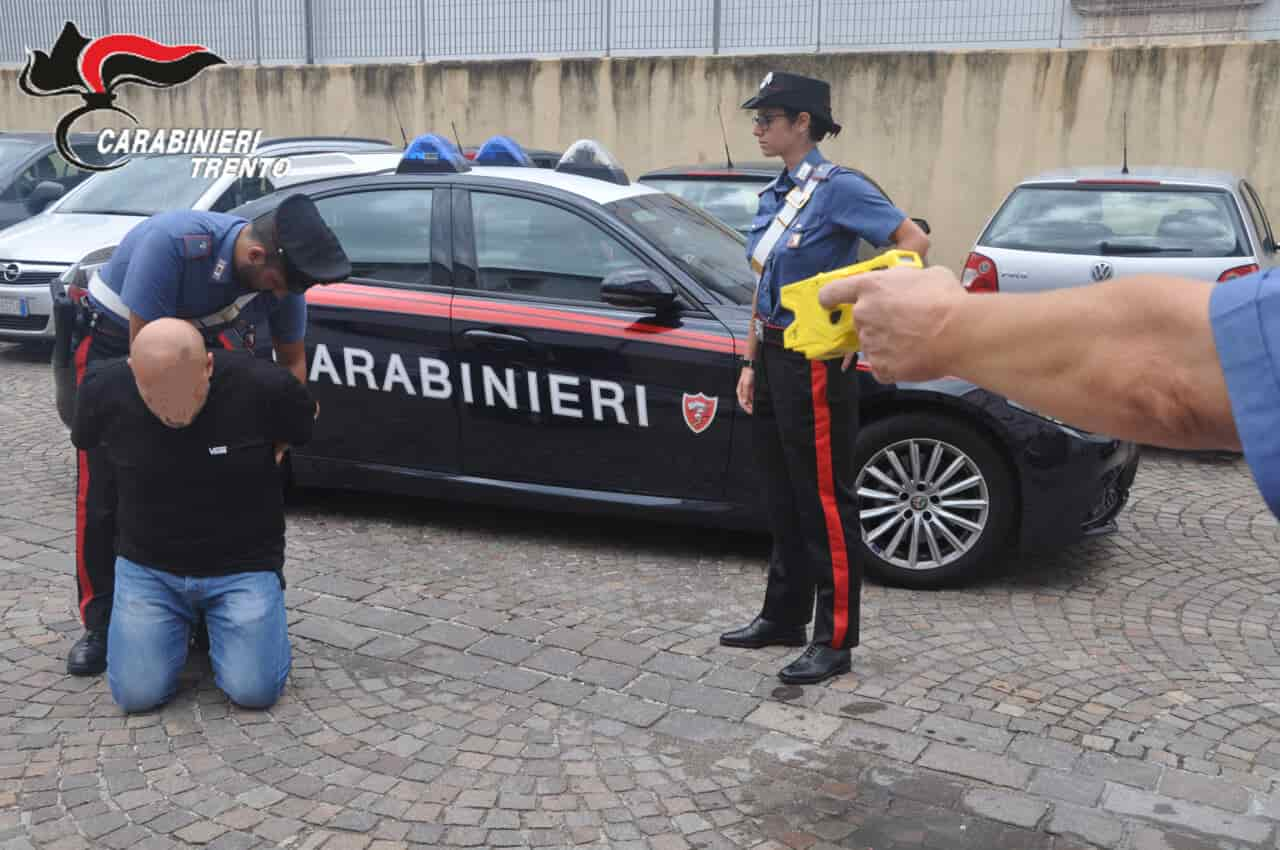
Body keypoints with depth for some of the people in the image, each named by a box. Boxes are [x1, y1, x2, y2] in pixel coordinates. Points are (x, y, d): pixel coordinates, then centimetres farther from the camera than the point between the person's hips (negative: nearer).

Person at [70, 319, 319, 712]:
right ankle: (181, 619, 21)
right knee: (137, 693, -10)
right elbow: (87, 447, 9)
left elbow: (309, 418, 2)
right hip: (147, 566, 2)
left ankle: (217, 619, 18)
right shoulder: (104, 389, -16)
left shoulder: (262, 385, -23)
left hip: (243, 565, -1)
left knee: (254, 690, -13)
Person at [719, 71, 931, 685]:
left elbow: (913, 241, -17)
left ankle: (834, 641, 8)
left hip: (814, 364, -8)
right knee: (783, 498, 16)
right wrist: (751, 364, 14)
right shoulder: (775, 196, 13)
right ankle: (783, 617, 29)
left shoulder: (838, 189, -11)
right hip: (775, 359, 9)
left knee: (824, 502, -2)